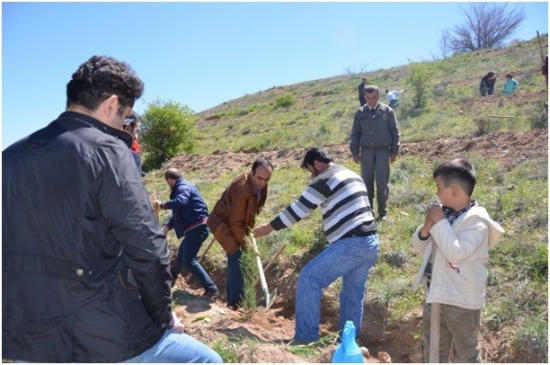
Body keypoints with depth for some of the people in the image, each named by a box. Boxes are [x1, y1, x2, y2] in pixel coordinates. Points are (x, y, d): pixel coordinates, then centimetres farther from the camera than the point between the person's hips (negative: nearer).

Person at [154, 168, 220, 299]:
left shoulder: (182, 187, -14)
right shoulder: (182, 187, 19)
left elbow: (180, 202, -38)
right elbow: (179, 212, 22)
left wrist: (162, 205, -25)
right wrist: (167, 227, 14)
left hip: (197, 227, -11)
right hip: (195, 227, 11)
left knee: (189, 260, -13)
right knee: (182, 253, 28)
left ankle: (211, 289, -17)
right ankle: (171, 277, 51)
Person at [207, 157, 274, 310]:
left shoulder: (260, 184, -10)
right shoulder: (242, 189, -36)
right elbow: (236, 222, -28)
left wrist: (249, 229, 7)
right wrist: (245, 243, -23)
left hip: (236, 223, 9)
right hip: (223, 223, -8)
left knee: (235, 259, 11)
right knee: (237, 257, -15)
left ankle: (232, 299, 21)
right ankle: (237, 302, -9)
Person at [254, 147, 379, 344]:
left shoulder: (325, 179, -7)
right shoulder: (352, 176, 22)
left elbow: (299, 208, -7)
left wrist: (269, 227, 2)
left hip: (350, 244, -9)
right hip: (371, 242, 9)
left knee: (309, 278, -1)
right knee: (354, 294, 16)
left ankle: (306, 336, 4)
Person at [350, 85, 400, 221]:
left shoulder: (387, 111, 0)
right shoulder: (360, 113, 5)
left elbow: (394, 132, 4)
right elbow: (355, 133, 9)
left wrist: (394, 151, 0)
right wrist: (355, 152, 3)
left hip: (383, 151, -2)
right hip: (366, 151, 2)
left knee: (382, 182, -4)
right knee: (367, 182, 5)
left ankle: (382, 212, 7)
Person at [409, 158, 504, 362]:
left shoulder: (477, 223, -18)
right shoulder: (442, 212, 2)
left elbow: (456, 253, -31)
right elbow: (418, 248, 5)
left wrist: (440, 223, -23)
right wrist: (426, 228, -15)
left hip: (462, 300, -7)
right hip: (435, 295, 7)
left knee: (465, 355, 14)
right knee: (433, 351, 22)